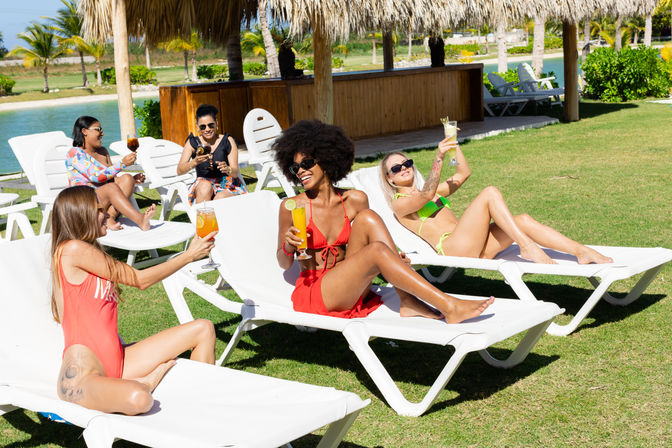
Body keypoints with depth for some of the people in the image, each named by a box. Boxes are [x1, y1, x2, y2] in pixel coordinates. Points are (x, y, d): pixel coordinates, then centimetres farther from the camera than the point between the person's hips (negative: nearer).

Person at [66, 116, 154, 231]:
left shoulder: (102, 151, 20)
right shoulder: (74, 153, -4)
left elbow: (112, 178, 19)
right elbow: (96, 176, -16)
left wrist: (133, 180, 0)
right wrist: (122, 163, -20)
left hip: (105, 201, 7)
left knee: (127, 178, -18)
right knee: (111, 187, -34)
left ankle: (109, 218, -36)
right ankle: (140, 220, -50)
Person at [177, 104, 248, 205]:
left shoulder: (227, 141, 1)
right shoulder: (193, 142, 4)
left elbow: (236, 173, -4)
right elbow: (180, 171, -6)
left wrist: (228, 169, -29)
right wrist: (194, 162, -26)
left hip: (228, 187, -1)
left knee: (221, 197, -35)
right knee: (205, 185, -34)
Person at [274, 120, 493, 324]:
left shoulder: (354, 200, 4)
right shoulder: (292, 207, -5)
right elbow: (284, 264, 2)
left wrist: (393, 260, -7)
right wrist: (288, 247, -20)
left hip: (351, 292, 4)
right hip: (313, 294, -4)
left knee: (367, 218, -17)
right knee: (377, 250, -27)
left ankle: (408, 302, -23)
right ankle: (450, 308, -32)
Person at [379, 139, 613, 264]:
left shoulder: (433, 192, 33)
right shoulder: (399, 204, 8)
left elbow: (463, 173, 30)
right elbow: (426, 195, -13)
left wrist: (453, 144, 17)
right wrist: (438, 158, -22)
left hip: (472, 247, 7)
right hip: (452, 248, -7)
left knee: (523, 220, -15)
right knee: (490, 193, -22)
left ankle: (582, 251, -24)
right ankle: (527, 246, -27)